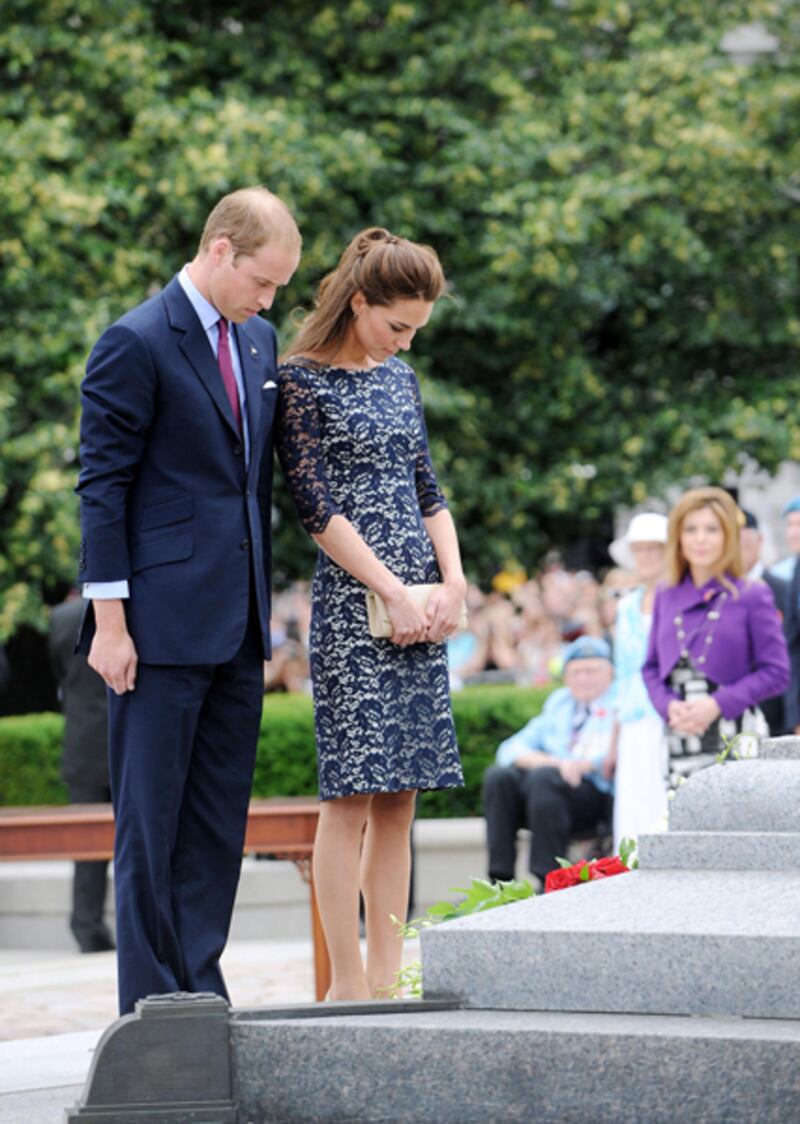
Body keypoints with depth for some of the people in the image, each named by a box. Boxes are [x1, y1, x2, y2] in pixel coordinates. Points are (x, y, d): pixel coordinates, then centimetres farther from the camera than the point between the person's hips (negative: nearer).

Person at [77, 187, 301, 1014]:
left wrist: (261, 601, 17)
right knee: (150, 820, -1)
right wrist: (109, 620, -13)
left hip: (237, 623, 7)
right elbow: (103, 488, -10)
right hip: (163, 625, -7)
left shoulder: (258, 342, 14)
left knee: (220, 816, 9)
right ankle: (150, 1004, 3)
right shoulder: (137, 344, -9)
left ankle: (199, 990, 14)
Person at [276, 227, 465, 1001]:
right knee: (352, 796, -7)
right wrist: (395, 593, -12)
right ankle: (346, 981, -4)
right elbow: (317, 507, -10)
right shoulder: (302, 381, -5)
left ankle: (387, 975, 8)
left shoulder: (399, 378, 16)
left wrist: (452, 583, 2)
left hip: (420, 607, 7)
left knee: (398, 798, 5)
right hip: (352, 603, -7)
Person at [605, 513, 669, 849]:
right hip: (635, 730, 6)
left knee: (667, 818, -13)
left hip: (671, 726, -6)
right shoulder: (626, 607, 19)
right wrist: (615, 742, 20)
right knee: (632, 818, 0)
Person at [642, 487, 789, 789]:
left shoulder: (752, 596, 1)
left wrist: (719, 704, -12)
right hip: (678, 739, 4)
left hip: (734, 740, -4)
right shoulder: (666, 597, 15)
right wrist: (669, 705, -4)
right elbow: (651, 668, 16)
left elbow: (776, 672, -2)